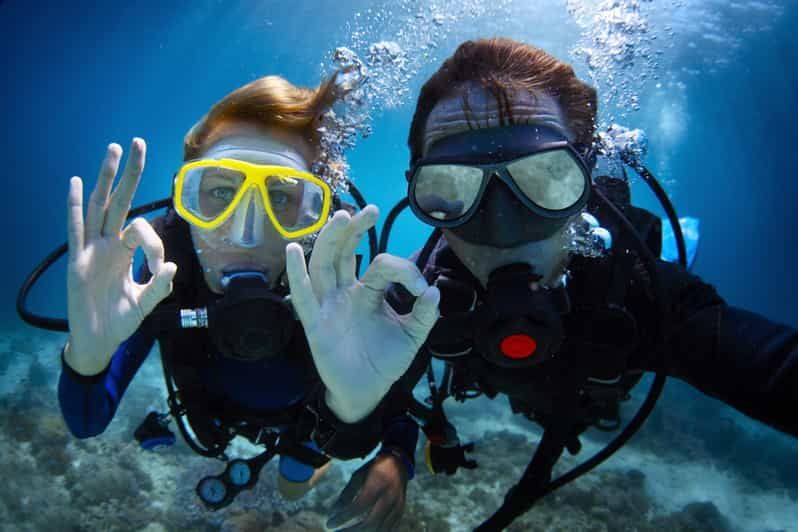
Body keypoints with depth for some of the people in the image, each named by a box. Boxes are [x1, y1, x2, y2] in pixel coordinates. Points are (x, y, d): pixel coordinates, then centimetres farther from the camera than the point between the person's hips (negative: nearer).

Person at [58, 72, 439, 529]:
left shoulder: (339, 290, -41)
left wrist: (395, 460, -56)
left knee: (294, 490, 30)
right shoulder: (164, 271, -37)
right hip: (216, 410, 2)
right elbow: (87, 424, -34)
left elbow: (404, 396, -32)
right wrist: (87, 357, -57)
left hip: (302, 411, -1)